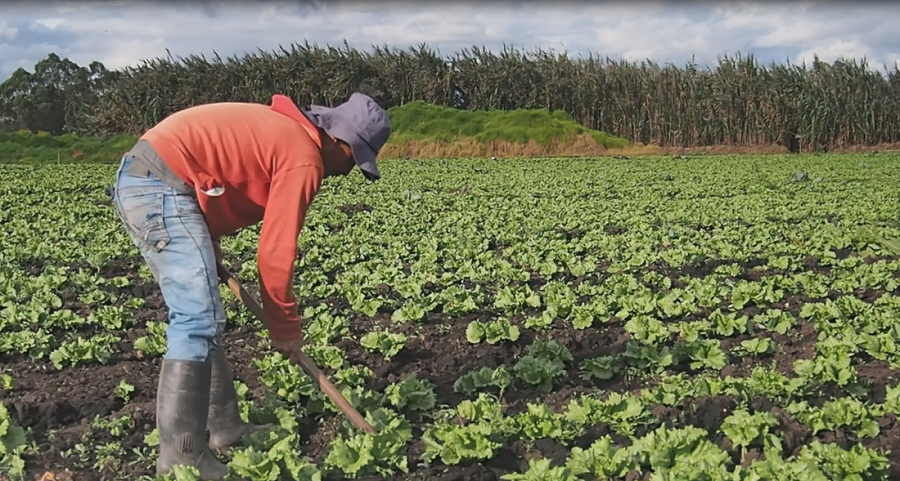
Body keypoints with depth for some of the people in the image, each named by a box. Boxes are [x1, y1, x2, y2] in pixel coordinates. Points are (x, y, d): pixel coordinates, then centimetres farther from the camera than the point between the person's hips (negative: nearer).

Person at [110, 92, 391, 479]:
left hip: (138, 180, 11)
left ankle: (224, 426, 21)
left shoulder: (284, 129, 19)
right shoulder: (305, 159, -9)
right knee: (199, 320, -13)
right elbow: (276, 253, -9)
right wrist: (285, 327, 2)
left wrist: (209, 248, 12)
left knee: (202, 316, 13)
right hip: (160, 187, -11)